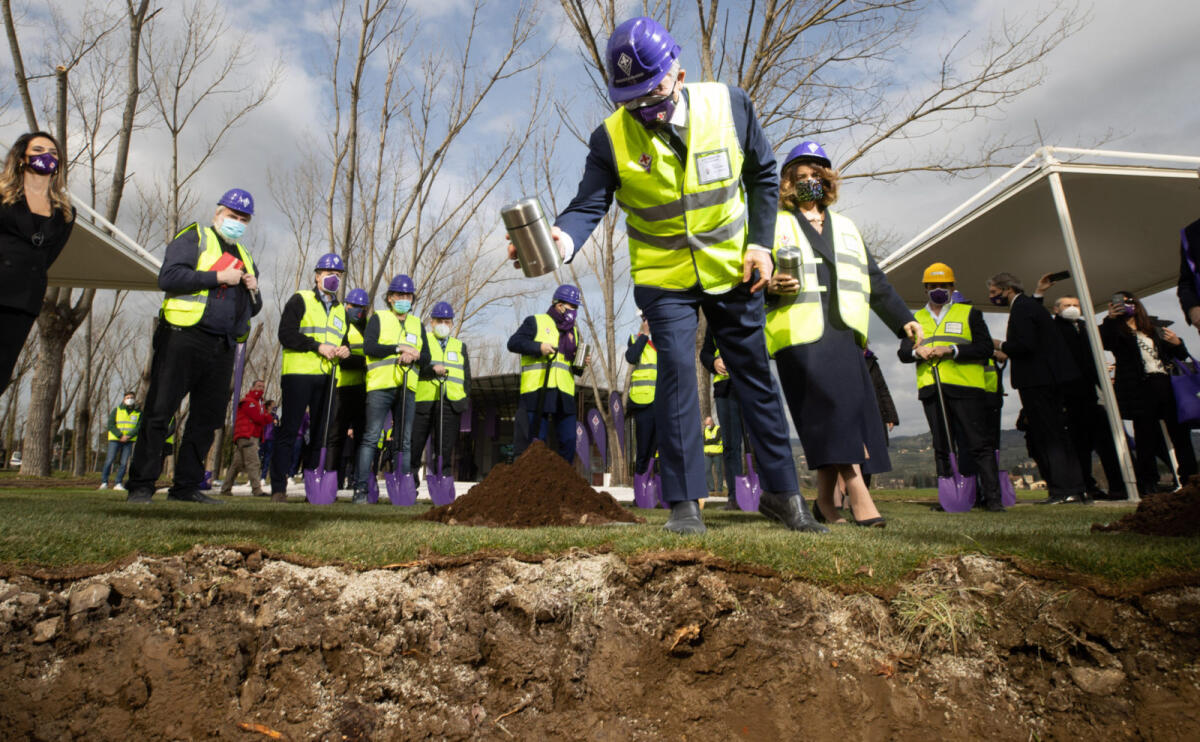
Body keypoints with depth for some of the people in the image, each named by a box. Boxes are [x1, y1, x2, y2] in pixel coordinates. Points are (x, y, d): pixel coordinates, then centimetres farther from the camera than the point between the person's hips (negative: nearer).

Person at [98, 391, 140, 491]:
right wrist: (120, 436, -14)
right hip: (115, 439, -1)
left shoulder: (138, 413, 7)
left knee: (124, 463, -2)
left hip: (129, 441, 1)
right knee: (109, 460, -6)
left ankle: (118, 484, 4)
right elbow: (110, 425, -3)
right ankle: (104, 482, 5)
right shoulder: (116, 410, 5)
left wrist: (128, 436, -16)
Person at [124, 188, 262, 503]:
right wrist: (218, 278, -13)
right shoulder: (193, 238, 4)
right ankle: (140, 484, 3)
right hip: (185, 338, -6)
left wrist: (254, 291, 4)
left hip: (223, 347, 6)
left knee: (208, 418, 6)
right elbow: (168, 277, -12)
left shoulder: (244, 256, 24)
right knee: (159, 412, -3)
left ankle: (186, 485, 14)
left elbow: (252, 309, 25)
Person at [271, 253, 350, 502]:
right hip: (298, 373, -5)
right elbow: (286, 334, -8)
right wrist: (318, 346, -17)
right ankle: (278, 488, 0)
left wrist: (345, 349, 0)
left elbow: (346, 340, 24)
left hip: (327, 378, 6)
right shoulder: (300, 300, 3)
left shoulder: (341, 310, 21)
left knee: (321, 433, 7)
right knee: (288, 431, -4)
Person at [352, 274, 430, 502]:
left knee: (405, 440, 5)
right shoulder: (378, 318, 8)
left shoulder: (418, 325, 19)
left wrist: (413, 356, -10)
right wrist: (399, 348, -13)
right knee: (371, 437, -7)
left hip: (407, 389, 4)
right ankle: (360, 488, -4)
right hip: (380, 386, -4)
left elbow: (426, 358, 12)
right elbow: (369, 347, -7)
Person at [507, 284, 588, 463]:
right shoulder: (535, 321, 7)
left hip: (564, 394, 5)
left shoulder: (574, 331, 24)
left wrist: (580, 365, 3)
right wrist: (539, 347, -13)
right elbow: (513, 343, -2)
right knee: (536, 440, -3)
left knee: (569, 440, 2)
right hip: (537, 391, -5)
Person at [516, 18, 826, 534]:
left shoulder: (728, 105, -8)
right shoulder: (611, 138, -12)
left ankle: (782, 492, 21)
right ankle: (684, 502, -2)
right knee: (677, 372, -14)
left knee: (755, 374, 7)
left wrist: (760, 243, -5)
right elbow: (590, 205, -19)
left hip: (732, 269, 2)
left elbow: (762, 175, 4)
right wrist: (562, 238, -42)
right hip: (664, 278, -1)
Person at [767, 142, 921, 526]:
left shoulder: (845, 228, 28)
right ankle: (857, 491, -18)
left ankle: (825, 499, 7)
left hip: (843, 333, 5)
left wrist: (903, 319, 19)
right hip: (799, 335, -4)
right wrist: (769, 285, -16)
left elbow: (874, 280, 27)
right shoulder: (774, 225, 14)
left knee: (851, 406, -2)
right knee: (833, 406, -17)